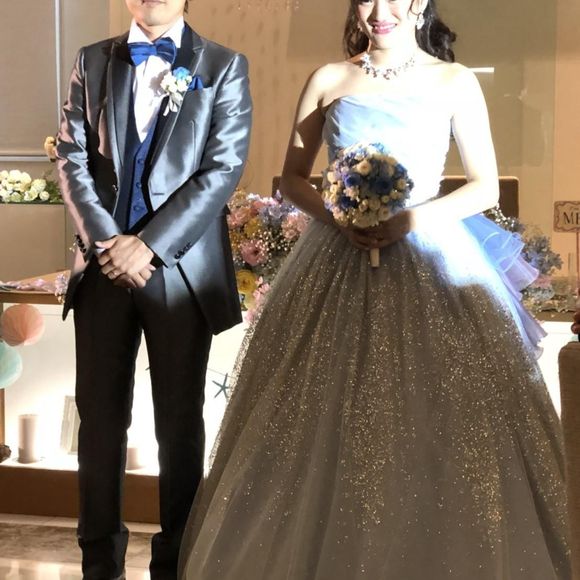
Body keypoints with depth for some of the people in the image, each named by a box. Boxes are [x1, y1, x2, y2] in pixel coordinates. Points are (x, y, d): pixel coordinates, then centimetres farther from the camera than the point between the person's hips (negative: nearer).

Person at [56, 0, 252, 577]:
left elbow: (223, 168, -6)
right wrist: (106, 240, -10)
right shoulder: (92, 62, 11)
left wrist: (149, 244, -13)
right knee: (99, 415, 7)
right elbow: (72, 157, 4)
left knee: (180, 421, 6)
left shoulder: (224, 67, 3)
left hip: (182, 268, -2)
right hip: (103, 265, 2)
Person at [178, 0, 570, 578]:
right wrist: (333, 216, -10)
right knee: (328, 428, 0)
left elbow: (485, 186, 3)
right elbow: (292, 176, 10)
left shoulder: (454, 82, 5)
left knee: (439, 433, -3)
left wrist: (414, 218, -13)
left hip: (432, 261, -1)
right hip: (338, 264, 1)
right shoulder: (328, 80, 8)